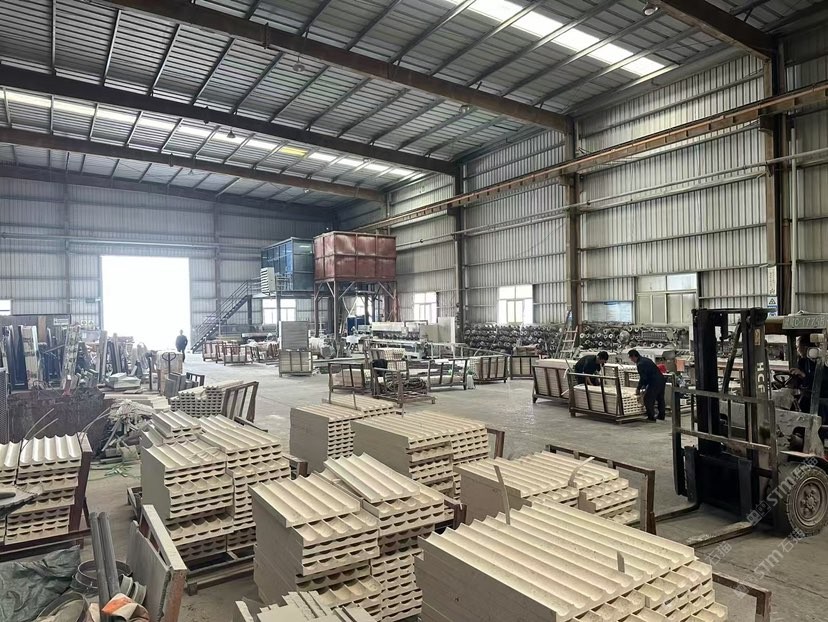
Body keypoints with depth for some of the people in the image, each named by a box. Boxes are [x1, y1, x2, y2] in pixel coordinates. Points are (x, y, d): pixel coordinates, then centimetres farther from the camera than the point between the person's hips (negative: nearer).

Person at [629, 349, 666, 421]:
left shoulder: (640, 364, -15)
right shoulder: (646, 360, 15)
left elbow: (643, 378, -16)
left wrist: (638, 388, -4)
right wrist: (644, 385, 24)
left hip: (655, 382, -10)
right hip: (662, 380, 10)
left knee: (648, 399, 1)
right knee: (660, 398, 21)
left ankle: (651, 417, 5)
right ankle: (661, 416, 33)